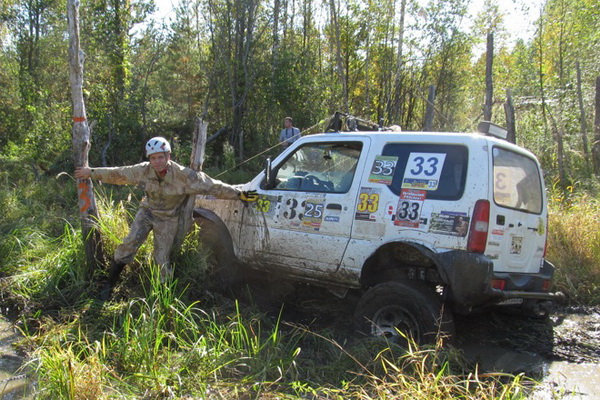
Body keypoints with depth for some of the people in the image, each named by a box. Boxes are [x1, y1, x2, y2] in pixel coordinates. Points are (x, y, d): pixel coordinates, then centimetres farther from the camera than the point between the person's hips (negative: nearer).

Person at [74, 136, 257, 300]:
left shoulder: (183, 175, -27)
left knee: (162, 258, -2)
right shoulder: (143, 171, -17)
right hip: (147, 212, 2)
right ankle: (109, 284, 6)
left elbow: (212, 186, -27)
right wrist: (91, 172, 3)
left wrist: (239, 194, -30)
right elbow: (117, 174, -3)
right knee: (128, 245, -11)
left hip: (168, 219, -2)